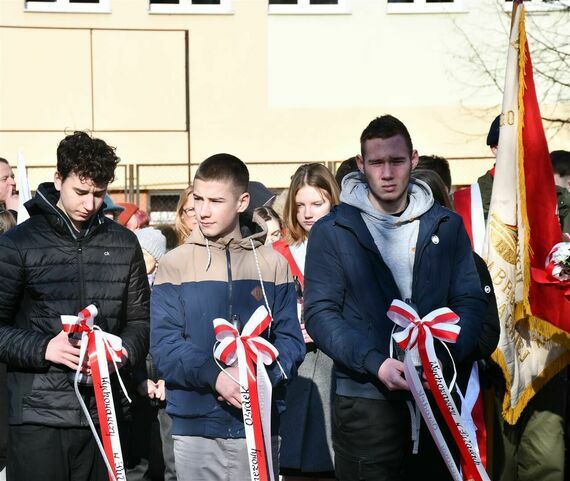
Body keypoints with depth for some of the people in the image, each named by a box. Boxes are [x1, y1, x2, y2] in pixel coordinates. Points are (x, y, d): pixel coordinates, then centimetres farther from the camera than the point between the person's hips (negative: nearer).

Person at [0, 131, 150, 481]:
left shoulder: (123, 243, 10)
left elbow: (140, 319, 14)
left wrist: (124, 351, -6)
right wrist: (43, 348, -17)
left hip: (103, 413, 3)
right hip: (38, 416, -3)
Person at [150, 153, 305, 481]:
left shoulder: (273, 263, 3)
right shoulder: (175, 263, 0)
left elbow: (290, 340, 1)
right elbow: (165, 344, -6)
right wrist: (214, 376, -21)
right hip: (194, 427, -1)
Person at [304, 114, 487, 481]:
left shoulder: (447, 226, 7)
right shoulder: (331, 231, -1)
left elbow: (471, 300, 4)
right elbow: (320, 313, -6)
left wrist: (445, 356, -15)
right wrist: (375, 364, -19)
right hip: (365, 397, -2)